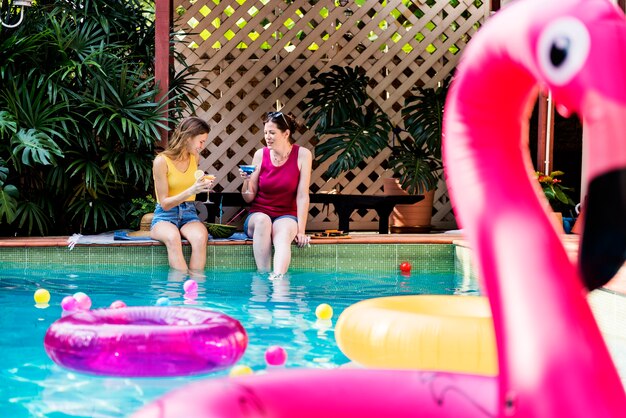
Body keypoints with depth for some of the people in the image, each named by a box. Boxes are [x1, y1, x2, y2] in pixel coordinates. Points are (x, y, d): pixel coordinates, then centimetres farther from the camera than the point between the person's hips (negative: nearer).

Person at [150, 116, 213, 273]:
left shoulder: (195, 158, 8)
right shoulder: (162, 161, -11)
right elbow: (165, 204, -13)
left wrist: (202, 186, 13)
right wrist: (191, 191, -24)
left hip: (189, 214, 4)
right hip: (165, 216, -4)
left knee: (200, 237, -35)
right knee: (173, 237, -41)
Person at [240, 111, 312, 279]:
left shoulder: (302, 155, -6)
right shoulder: (260, 155, -1)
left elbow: (302, 196, -8)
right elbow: (249, 198, 3)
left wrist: (301, 231, -14)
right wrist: (247, 181, -18)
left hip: (286, 216, -2)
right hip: (258, 213, 2)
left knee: (283, 233, -36)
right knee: (262, 220, -35)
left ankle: (277, 277, -59)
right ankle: (263, 275, -36)